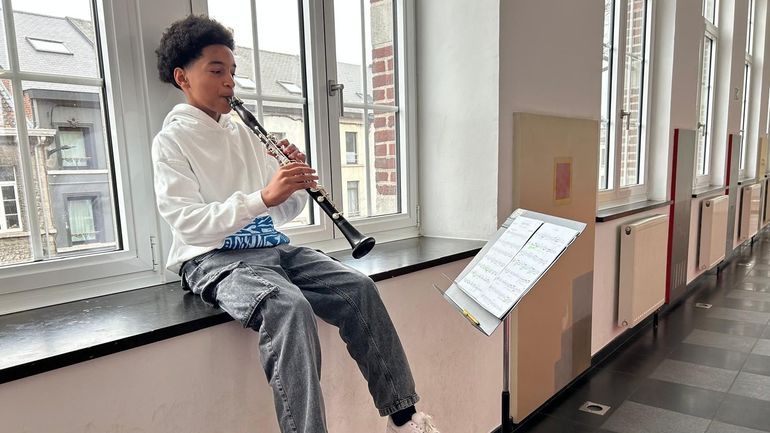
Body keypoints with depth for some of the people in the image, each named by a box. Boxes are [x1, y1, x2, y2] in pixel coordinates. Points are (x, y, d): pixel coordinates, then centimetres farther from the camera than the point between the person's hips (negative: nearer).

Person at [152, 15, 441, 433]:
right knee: (289, 306, -35)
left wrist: (296, 185, -6)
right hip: (212, 258, -5)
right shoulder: (171, 141, -3)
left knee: (359, 287, -13)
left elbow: (283, 213, 16)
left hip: (273, 248, 6)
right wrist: (263, 196, -28)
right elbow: (186, 223, -18)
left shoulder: (244, 133, 15)